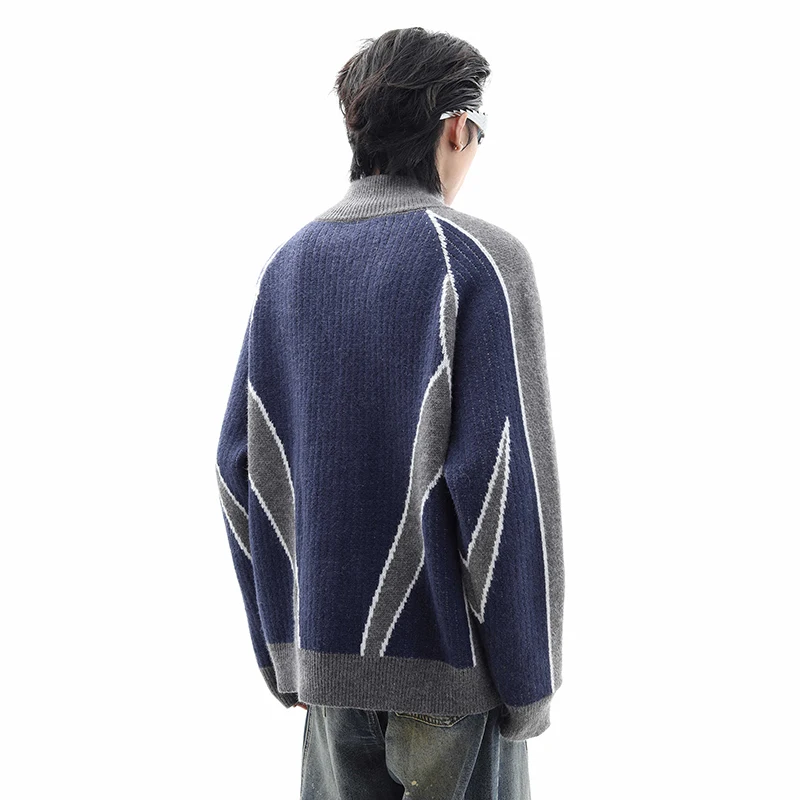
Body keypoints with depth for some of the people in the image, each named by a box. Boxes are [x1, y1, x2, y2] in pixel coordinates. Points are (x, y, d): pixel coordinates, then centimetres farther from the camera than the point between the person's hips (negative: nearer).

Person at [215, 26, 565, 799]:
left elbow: (245, 465, 4)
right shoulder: (484, 262, -13)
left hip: (332, 652, 5)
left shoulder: (289, 265, 4)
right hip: (452, 652, -5)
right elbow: (505, 481, -19)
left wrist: (282, 648, 12)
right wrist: (530, 682, -9)